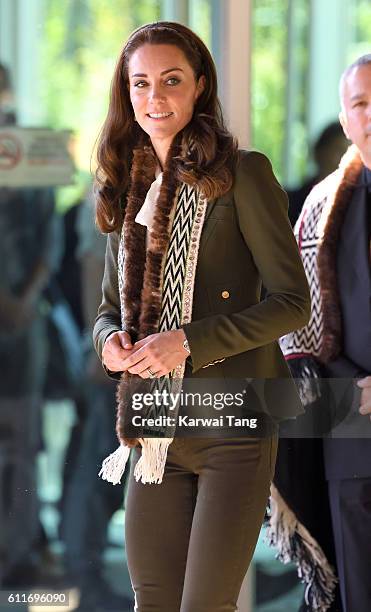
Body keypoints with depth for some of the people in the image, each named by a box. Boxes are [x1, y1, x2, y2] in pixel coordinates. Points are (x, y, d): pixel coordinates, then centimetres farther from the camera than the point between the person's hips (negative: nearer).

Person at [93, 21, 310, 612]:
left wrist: (189, 341, -16)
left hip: (232, 425, -5)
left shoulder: (242, 174, -5)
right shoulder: (131, 191, 14)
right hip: (152, 428, 6)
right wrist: (111, 339, -2)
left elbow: (293, 301, -8)